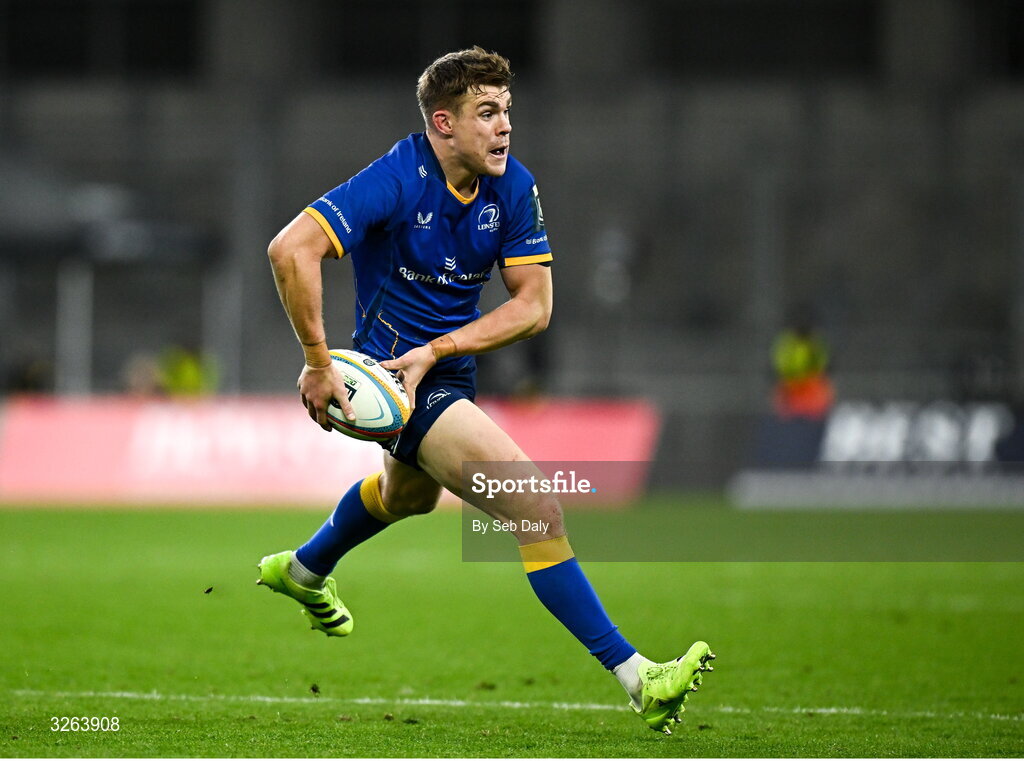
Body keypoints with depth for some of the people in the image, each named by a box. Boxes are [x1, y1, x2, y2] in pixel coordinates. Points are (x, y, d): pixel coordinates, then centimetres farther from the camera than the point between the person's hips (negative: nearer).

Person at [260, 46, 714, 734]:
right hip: (393, 368, -8)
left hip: (448, 369, 8)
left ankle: (303, 571, 67)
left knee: (408, 493, 38)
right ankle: (636, 677, -19)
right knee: (536, 508, -20)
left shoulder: (514, 188, -7)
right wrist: (318, 363, -31)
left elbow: (534, 305, -7)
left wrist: (434, 350, -19)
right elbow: (292, 248, -32)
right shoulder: (399, 180, -24)